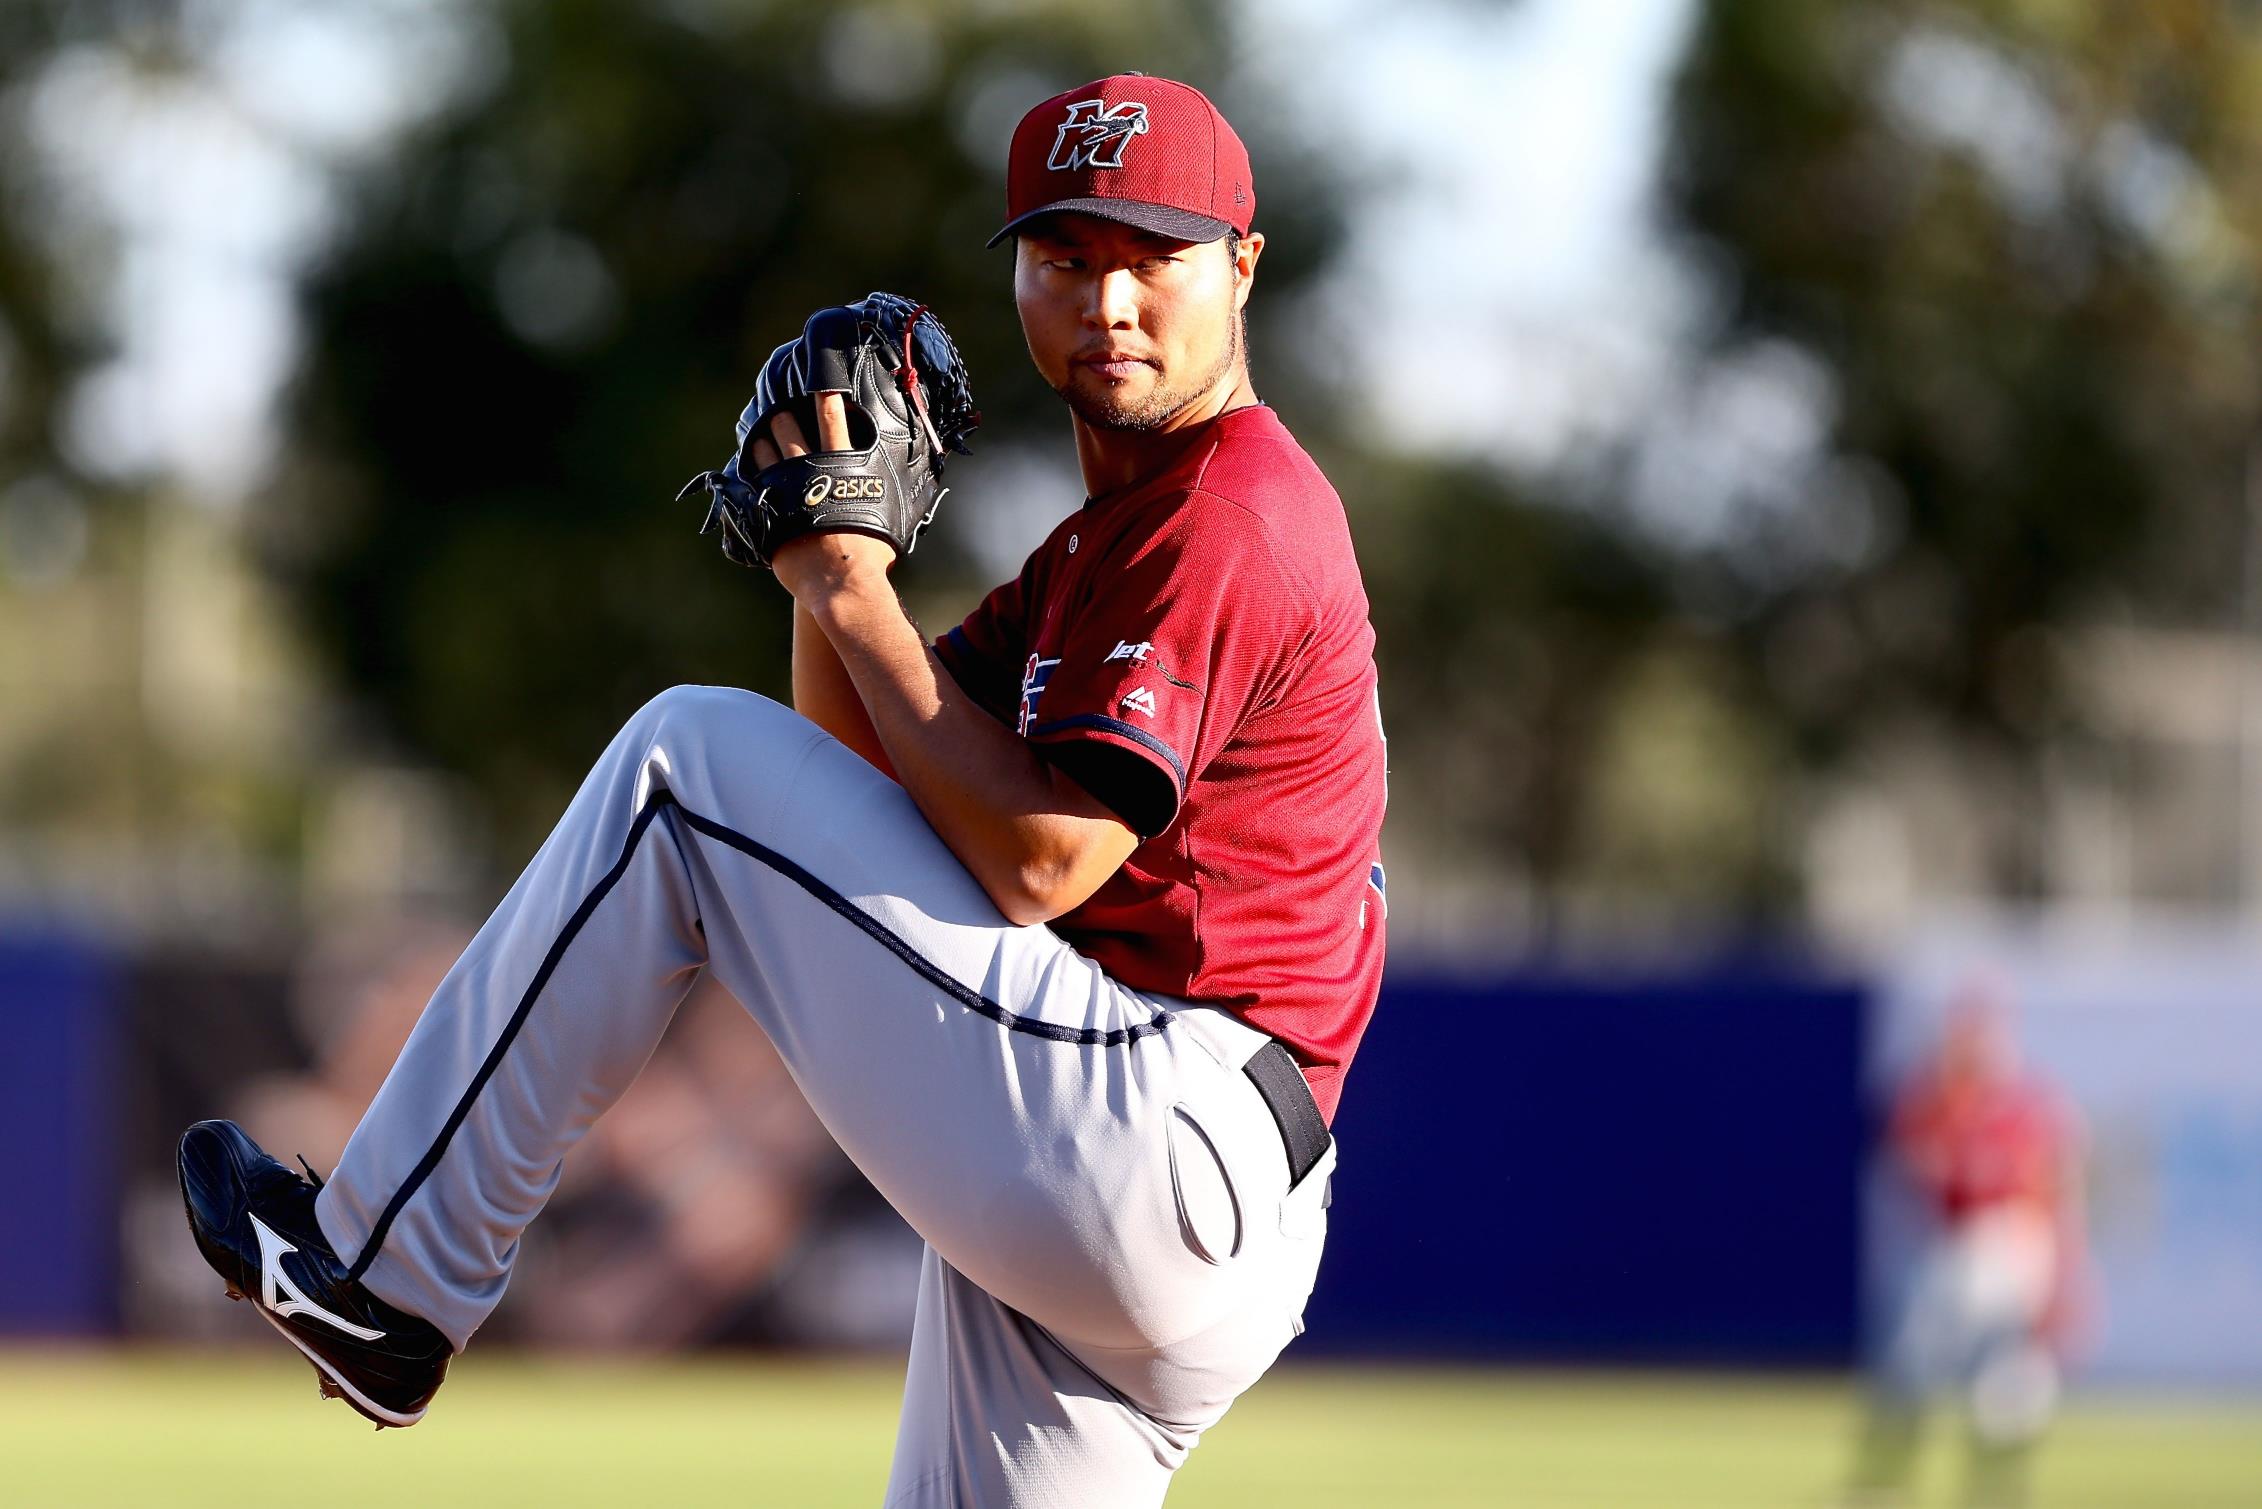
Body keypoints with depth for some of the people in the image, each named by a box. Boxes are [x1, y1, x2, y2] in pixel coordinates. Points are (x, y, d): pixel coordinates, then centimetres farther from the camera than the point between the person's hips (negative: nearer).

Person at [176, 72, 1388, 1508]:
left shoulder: (1232, 515, -7)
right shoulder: (1122, 528, 26)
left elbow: (1037, 862, -17)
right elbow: (871, 769, 23)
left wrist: (853, 591, -10)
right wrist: (832, 543, 6)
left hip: (1150, 1149, -11)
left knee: (692, 758, -6)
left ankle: (391, 1264, -3)